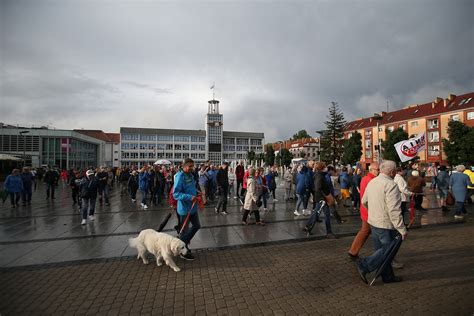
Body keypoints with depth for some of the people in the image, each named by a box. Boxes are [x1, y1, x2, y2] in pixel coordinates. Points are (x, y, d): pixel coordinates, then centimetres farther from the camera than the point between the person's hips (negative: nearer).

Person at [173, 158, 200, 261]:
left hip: (193, 207, 8)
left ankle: (183, 242, 40)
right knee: (185, 229, 8)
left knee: (196, 226, 19)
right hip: (185, 208, -8)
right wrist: (189, 197, -31)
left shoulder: (190, 175, 5)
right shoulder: (180, 176, -21)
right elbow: (176, 194, -24)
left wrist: (197, 192, 3)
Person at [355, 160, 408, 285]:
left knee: (381, 250, 17)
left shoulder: (372, 182, 7)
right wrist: (402, 229, -18)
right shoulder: (391, 185, -19)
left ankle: (388, 276, 29)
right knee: (388, 250, 5)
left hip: (373, 222, 9)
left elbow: (364, 202, 16)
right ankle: (364, 265, 0)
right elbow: (394, 210, -24)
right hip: (386, 225, -9)